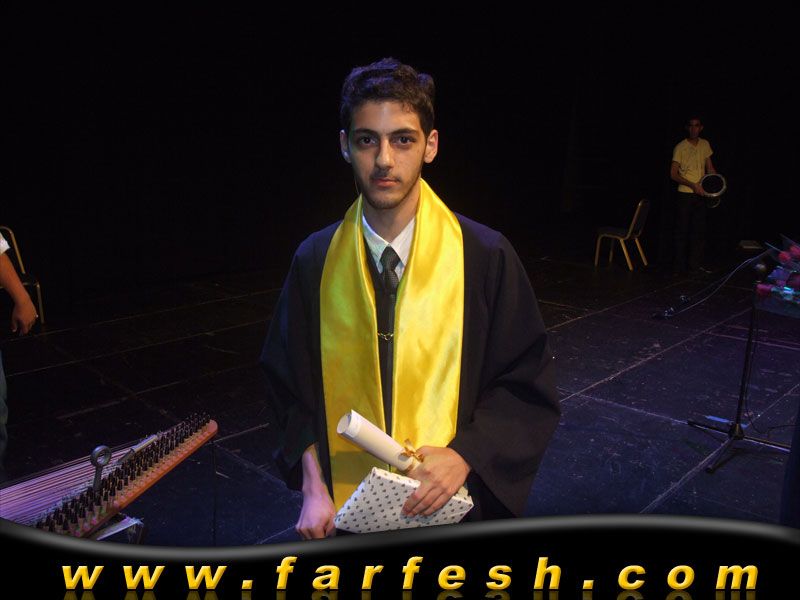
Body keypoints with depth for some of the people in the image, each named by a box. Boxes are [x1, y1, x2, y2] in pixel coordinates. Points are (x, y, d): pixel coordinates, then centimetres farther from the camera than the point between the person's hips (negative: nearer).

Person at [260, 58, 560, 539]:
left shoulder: (485, 256, -13)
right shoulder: (316, 261, -7)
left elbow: (529, 386, -7)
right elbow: (292, 386, 2)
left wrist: (464, 456, -20)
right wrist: (314, 487, -7)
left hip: (453, 503, -1)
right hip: (348, 507, 2)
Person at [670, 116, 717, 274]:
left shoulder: (705, 145, 7)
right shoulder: (680, 147, -9)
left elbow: (709, 167, 16)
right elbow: (673, 174, -11)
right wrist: (693, 185, -17)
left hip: (700, 194, 5)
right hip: (684, 195, -5)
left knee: (699, 231, 8)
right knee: (682, 231, 0)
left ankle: (696, 264, 16)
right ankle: (679, 266, 8)